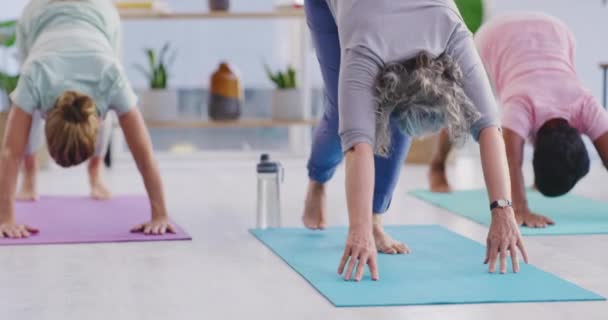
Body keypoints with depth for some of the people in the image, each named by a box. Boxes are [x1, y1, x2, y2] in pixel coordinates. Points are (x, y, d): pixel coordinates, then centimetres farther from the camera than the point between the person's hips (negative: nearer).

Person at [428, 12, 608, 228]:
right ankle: (438, 167, 36)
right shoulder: (523, 106, -45)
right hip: (498, 36, -2)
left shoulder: (586, 106, -37)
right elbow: (512, 163, -55)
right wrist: (522, 211, -67)